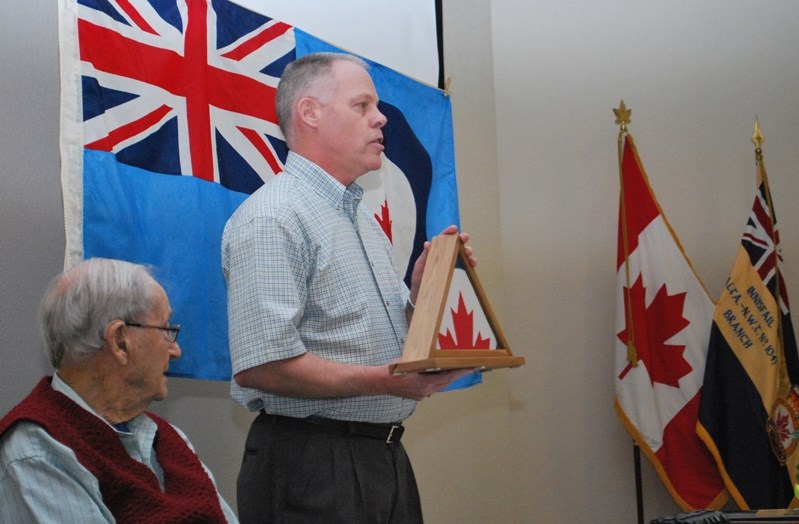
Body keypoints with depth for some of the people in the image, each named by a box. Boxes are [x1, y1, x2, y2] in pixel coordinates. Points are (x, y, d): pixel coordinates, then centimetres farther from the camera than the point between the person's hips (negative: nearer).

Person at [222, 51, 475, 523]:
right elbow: (259, 366, -24)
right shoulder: (271, 219, -15)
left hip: (386, 461, 9)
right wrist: (384, 380, -23)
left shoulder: (363, 218, 17)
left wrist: (422, 285, 4)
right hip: (311, 466, -9)